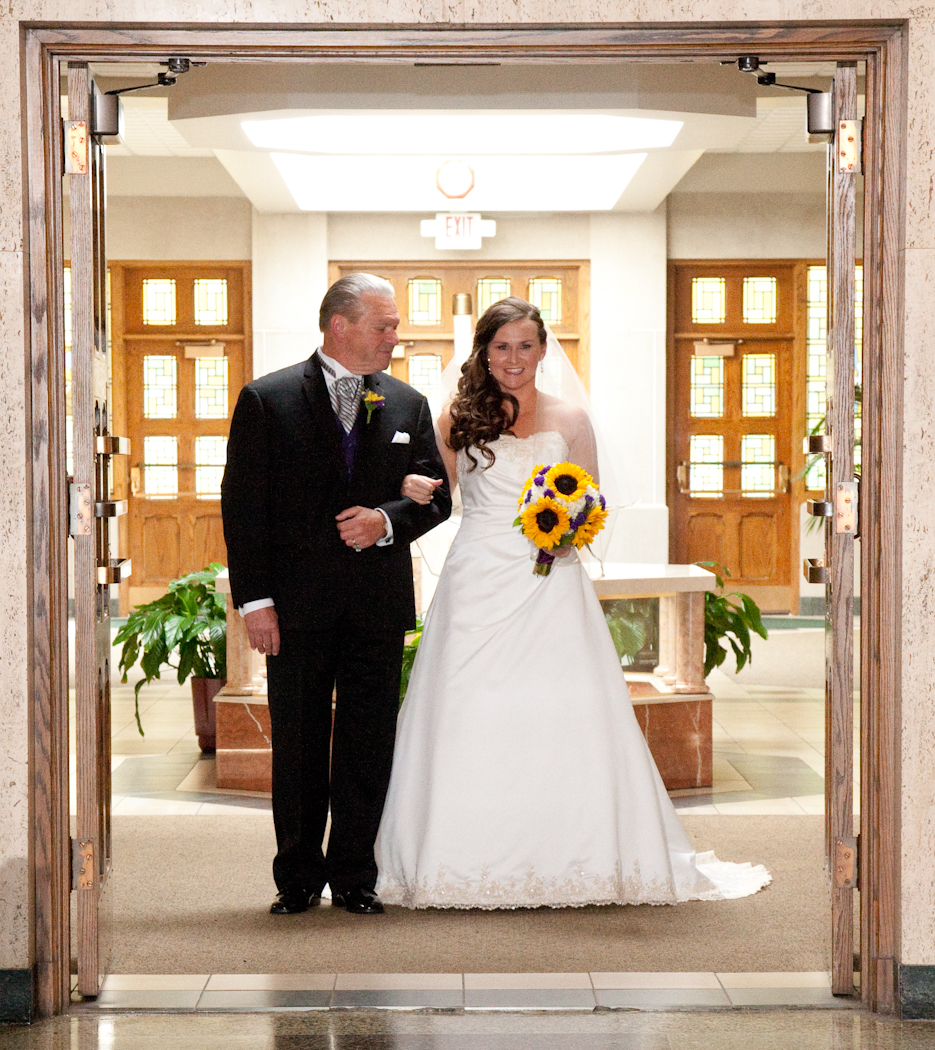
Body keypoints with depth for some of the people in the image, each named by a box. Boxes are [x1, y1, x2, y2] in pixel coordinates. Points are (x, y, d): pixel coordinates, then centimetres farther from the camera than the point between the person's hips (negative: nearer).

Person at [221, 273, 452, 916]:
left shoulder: (409, 405, 9)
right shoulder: (267, 399, -1)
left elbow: (435, 496, 11)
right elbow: (243, 505, -3)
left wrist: (387, 520, -10)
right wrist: (255, 599, -9)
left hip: (380, 603, 2)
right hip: (297, 602, -2)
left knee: (369, 745, 6)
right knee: (297, 744, 6)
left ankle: (355, 876, 17)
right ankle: (298, 878, 18)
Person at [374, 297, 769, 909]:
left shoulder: (570, 421, 9)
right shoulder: (458, 420, 9)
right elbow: (437, 491, 12)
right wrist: (413, 487, -10)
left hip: (550, 585, 0)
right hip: (478, 584, 0)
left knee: (560, 720, -4)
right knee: (471, 721, -3)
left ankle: (569, 859, 5)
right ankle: (475, 865, 5)